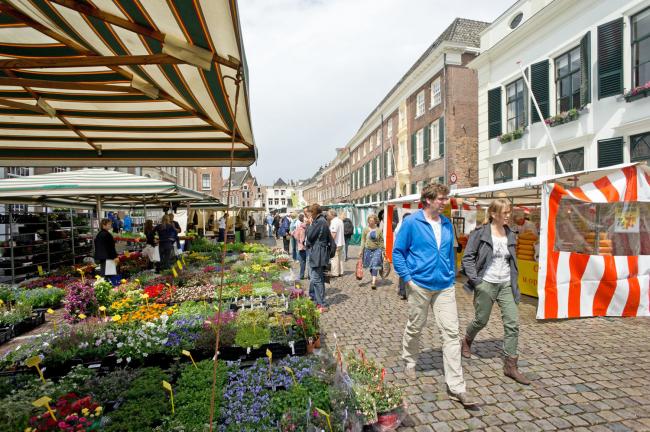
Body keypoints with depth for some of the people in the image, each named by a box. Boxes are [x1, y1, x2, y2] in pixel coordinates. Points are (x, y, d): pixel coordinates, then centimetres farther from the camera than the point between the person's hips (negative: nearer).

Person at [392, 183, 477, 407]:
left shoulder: (447, 224, 7)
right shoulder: (411, 223, -9)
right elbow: (398, 252, -6)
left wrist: (451, 276, 12)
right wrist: (408, 278, -11)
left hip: (445, 287, 4)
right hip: (420, 286, -4)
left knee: (451, 332, 0)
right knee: (415, 328, 14)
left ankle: (456, 387, 8)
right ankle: (409, 362, 41)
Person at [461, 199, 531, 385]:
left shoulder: (510, 235, 7)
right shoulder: (480, 233, -10)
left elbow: (513, 261, 16)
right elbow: (467, 257, -9)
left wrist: (514, 282, 10)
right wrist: (474, 279, -15)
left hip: (506, 285, 5)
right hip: (486, 284, -4)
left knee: (512, 324, -2)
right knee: (481, 320, 9)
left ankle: (510, 366, 10)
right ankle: (467, 341, 41)